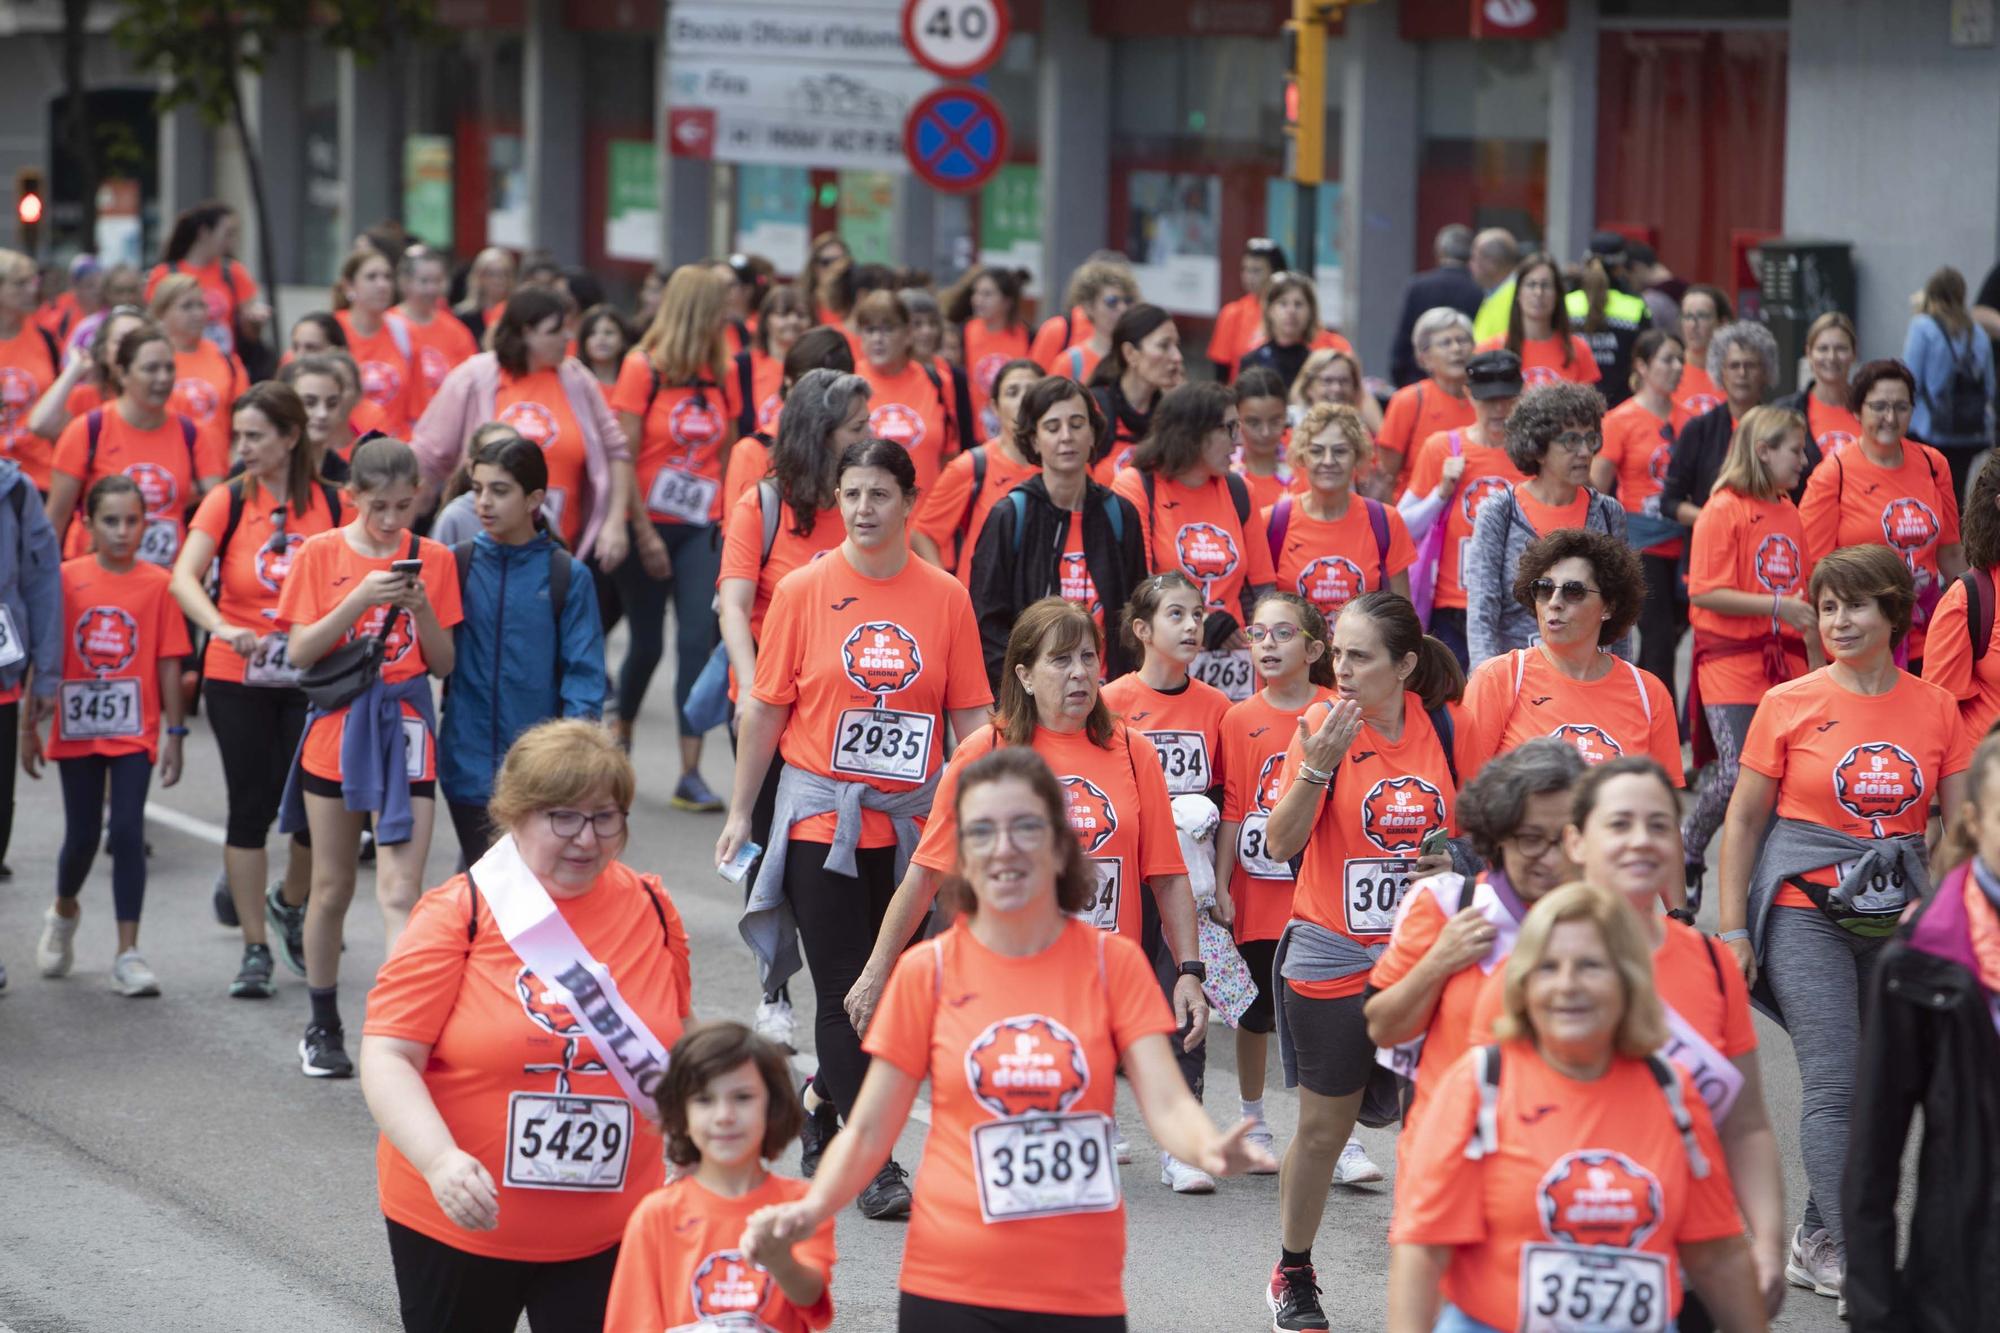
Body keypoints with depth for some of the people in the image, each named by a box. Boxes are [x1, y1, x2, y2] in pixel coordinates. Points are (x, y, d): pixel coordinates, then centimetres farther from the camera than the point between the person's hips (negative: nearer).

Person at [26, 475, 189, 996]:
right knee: (82, 836, 9)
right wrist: (30, 724, 5)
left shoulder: (157, 585, -3)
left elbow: (169, 664, 0)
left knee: (127, 833, -7)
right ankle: (63, 913, 40)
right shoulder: (66, 579, -1)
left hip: (134, 732, -1)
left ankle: (128, 954, -1)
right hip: (77, 730, 1)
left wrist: (174, 733, 0)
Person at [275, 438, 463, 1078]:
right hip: (336, 730, 1)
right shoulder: (320, 554, -1)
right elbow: (300, 653, -7)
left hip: (404, 730, 0)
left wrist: (422, 608, -14)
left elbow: (444, 664, 4)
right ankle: (323, 1026, 26)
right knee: (332, 889, 11)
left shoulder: (432, 560, 2)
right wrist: (360, 599, -19)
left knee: (399, 893, -11)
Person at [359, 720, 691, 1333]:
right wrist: (440, 1160, -30)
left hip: (606, 1234, 2)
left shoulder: (651, 909, 3)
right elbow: (387, 1057, -15)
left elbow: (679, 1048, 18)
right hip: (458, 1222, -2)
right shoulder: (458, 913, -10)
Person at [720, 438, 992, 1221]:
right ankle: (873, 1168, -2)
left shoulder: (945, 598, 2)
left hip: (910, 825, 2)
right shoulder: (804, 591, -2)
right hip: (821, 817, -2)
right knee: (846, 988, -4)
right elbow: (765, 708, 3)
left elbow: (972, 717, 4)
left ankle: (824, 1107, 32)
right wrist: (741, 812, 4)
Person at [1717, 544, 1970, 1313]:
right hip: (1806, 910, -3)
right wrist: (1733, 929, -3)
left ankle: (1816, 1242, 21)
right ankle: (1856, 1263, -9)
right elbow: (1744, 818, 1)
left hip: (1897, 916, 3)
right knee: (1835, 1082, -10)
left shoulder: (1935, 709, 5)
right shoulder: (1790, 704, -2)